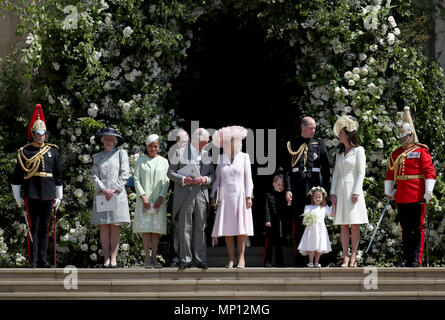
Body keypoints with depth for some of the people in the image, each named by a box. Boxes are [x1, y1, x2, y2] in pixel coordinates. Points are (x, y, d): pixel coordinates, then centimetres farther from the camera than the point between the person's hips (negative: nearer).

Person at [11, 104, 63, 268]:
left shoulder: (53, 151, 11)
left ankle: (42, 260, 9)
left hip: (48, 195, 3)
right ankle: (32, 261, -3)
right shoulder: (24, 152, 3)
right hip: (31, 195, -3)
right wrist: (18, 198, 0)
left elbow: (58, 176, 15)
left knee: (44, 227, 5)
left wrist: (59, 197, 12)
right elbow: (16, 177, 4)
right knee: (33, 227, -4)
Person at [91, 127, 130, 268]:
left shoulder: (121, 153, 9)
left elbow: (125, 174, 0)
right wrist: (103, 189, -10)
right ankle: (106, 258, -1)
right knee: (104, 227, -2)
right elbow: (94, 175, 6)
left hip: (117, 194, -2)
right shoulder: (97, 157, 15)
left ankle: (113, 258, -5)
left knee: (115, 227, -4)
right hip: (101, 195, 2)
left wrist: (114, 190, -10)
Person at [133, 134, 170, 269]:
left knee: (156, 229, 0)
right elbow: (136, 179, 1)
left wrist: (161, 198, -8)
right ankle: (147, 258, -4)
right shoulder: (141, 160, 7)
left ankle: (154, 257, 3)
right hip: (144, 199, -1)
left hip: (158, 200, 1)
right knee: (145, 228, -5)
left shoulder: (164, 161, 10)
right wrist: (143, 196, -11)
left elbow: (166, 182, 5)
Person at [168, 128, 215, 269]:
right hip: (184, 196, -3)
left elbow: (212, 175, 16)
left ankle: (201, 259, 5)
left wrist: (205, 179, -7)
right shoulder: (180, 153, 4)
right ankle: (186, 259, 1)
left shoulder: (206, 155, 15)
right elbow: (171, 172, 2)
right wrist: (183, 179, -15)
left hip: (201, 195, 3)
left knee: (200, 229, 3)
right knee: (185, 228, -2)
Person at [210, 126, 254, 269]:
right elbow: (217, 179, 13)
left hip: (240, 196, -2)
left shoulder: (244, 157, 5)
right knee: (227, 229, -1)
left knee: (241, 229, -4)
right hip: (225, 196, 2)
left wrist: (249, 197, -5)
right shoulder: (221, 158, 10)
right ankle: (231, 258, 3)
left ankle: (241, 258, 0)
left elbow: (248, 178, 2)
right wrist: (213, 196, 6)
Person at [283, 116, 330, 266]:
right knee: (298, 223, -1)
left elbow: (326, 168, 9)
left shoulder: (320, 144, 10)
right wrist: (288, 189, -6)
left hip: (314, 186, 0)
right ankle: (299, 258, 3)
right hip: (297, 189, 0)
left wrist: (325, 189, 3)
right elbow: (286, 169, 4)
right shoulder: (291, 145, 8)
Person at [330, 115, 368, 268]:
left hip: (353, 189, -6)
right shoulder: (339, 153, 18)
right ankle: (345, 258, -3)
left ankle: (353, 256, -4)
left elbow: (361, 172, -5)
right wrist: (333, 192, 6)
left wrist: (356, 192, -13)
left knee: (354, 224, -5)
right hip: (340, 190, 6)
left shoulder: (358, 150, 1)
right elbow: (336, 173, 17)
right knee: (343, 225, 0)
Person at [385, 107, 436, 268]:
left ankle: (417, 260, -1)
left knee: (417, 228, -2)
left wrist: (428, 192, -15)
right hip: (402, 197, 5)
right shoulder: (396, 153, 14)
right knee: (405, 229, 9)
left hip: (417, 196, -5)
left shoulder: (421, 151, -2)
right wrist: (389, 192, 17)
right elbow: (390, 174, 21)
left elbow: (429, 172, -8)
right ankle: (407, 259, 13)